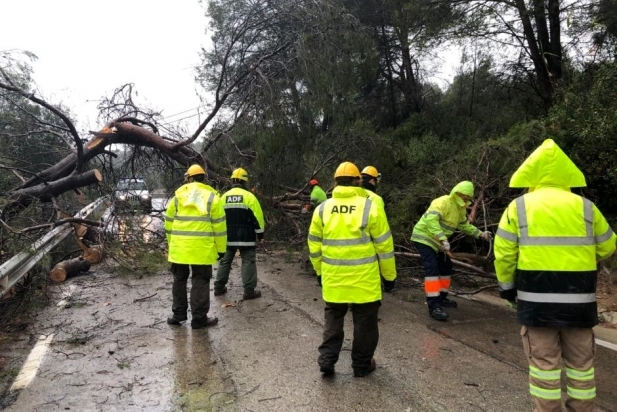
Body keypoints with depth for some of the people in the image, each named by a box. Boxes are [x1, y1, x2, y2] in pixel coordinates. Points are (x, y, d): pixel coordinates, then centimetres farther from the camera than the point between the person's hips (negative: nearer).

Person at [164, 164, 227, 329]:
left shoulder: (178, 195, 6)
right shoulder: (212, 196, -1)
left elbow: (169, 223, 10)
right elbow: (219, 225, -3)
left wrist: (171, 243, 21)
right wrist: (221, 249, 4)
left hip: (179, 247, 3)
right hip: (202, 249, -3)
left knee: (179, 280, 17)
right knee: (200, 281, 5)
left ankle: (179, 314, 24)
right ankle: (199, 318, 9)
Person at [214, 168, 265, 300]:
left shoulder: (224, 197, 7)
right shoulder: (249, 196, -8)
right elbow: (257, 217, -9)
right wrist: (260, 234, -2)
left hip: (228, 236, 5)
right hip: (246, 237, -4)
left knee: (225, 261, 15)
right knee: (248, 262, 1)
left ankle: (219, 288, 20)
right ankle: (249, 291, 0)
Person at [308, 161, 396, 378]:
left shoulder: (322, 209, 1)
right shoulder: (370, 207, -9)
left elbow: (314, 246, 8)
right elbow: (384, 245, -5)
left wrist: (320, 271, 21)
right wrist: (389, 275, 5)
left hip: (333, 278, 3)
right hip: (364, 278, -3)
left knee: (333, 318, 19)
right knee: (364, 321, 12)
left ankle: (326, 360, 17)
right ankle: (361, 365, 23)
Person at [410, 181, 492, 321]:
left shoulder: (460, 208, 9)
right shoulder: (443, 202, -23)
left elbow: (464, 225, 24)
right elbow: (431, 220, -37)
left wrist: (480, 234, 12)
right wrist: (443, 239, -44)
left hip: (437, 241, 10)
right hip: (424, 237, -10)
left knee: (446, 267, 16)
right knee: (432, 269, -20)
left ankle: (441, 298, 31)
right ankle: (433, 306, -22)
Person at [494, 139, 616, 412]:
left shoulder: (518, 207, -2)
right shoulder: (586, 207, 3)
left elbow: (504, 254, -4)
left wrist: (506, 286, 9)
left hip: (537, 297, -2)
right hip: (579, 297, 2)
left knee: (544, 362, 7)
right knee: (580, 362, 17)